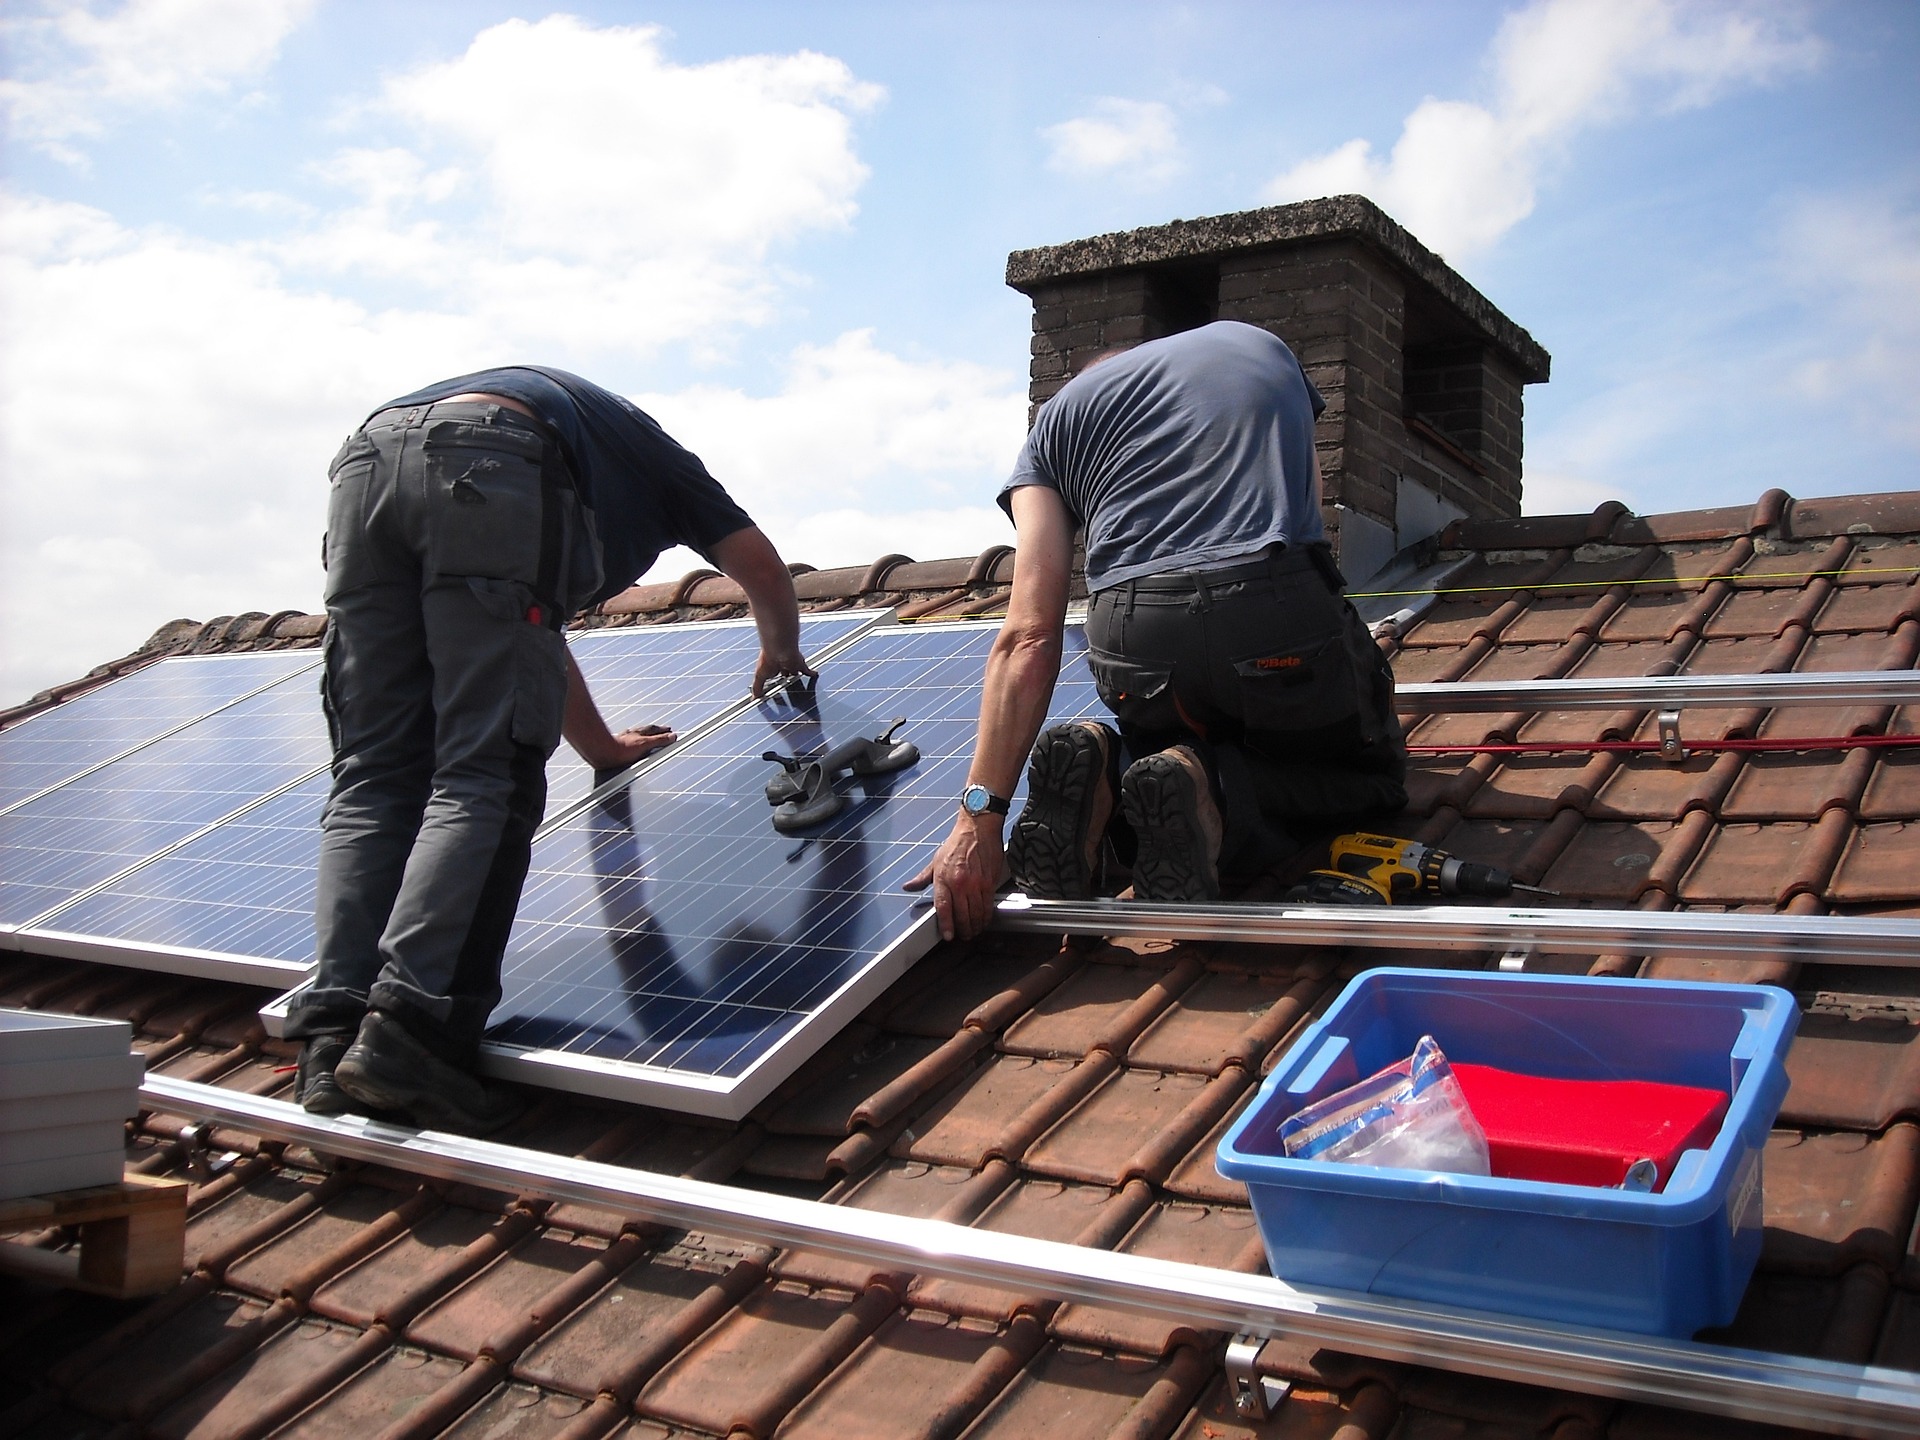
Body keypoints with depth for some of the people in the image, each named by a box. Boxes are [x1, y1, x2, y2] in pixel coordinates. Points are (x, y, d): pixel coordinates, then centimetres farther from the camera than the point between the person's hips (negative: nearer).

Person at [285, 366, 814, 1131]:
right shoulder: (647, 448, 37)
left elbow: (530, 641, 52)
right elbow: (759, 564, 35)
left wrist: (604, 747, 63)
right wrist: (781, 652, 57)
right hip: (489, 469, -6)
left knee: (372, 779, 3)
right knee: (483, 781, -9)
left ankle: (334, 1038, -11)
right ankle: (409, 1027, -23)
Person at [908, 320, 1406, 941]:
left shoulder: (1058, 414, 21)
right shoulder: (1261, 344, 29)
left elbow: (1030, 638, 6)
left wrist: (980, 814, 2)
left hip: (1133, 643, 1)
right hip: (1285, 617, -1)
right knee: (1373, 775, 25)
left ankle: (1105, 770, -2)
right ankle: (1215, 795, -5)